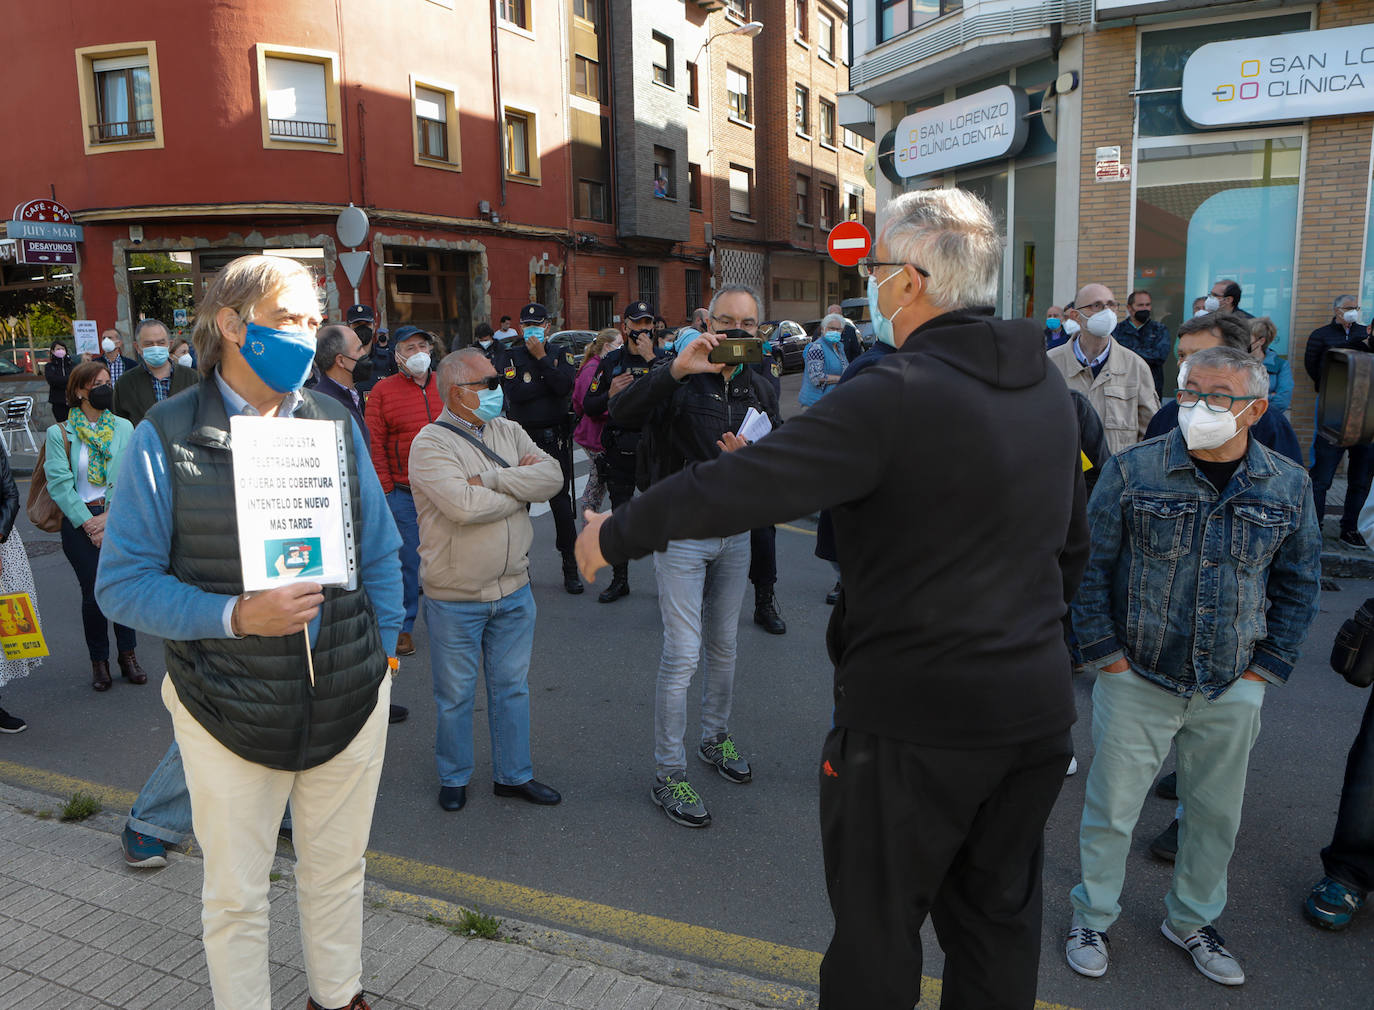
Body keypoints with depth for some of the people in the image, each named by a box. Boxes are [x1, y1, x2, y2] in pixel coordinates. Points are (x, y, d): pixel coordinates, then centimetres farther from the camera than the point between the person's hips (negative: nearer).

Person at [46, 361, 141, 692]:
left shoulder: (123, 428, 5)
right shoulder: (59, 433, -1)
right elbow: (60, 484, -5)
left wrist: (110, 517, -10)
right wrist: (88, 523, -10)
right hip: (79, 521, -2)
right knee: (93, 592, 1)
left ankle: (128, 654, 18)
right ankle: (98, 660, 17)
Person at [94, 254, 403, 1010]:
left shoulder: (335, 423, 1)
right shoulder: (165, 437, -9)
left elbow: (380, 554, 7)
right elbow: (123, 583, -11)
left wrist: (382, 652, 2)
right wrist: (235, 616, -24)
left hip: (350, 702, 3)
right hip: (229, 714, -3)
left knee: (337, 871, 21)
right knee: (235, 895, 15)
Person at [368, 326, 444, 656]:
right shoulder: (383, 391, 0)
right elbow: (375, 445, -3)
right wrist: (385, 489, -7)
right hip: (404, 493, -3)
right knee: (407, 561, 3)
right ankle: (403, 627, 16)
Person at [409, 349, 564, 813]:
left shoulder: (509, 432, 6)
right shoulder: (430, 443, -12)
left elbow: (552, 475, -9)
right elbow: (463, 505, -27)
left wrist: (491, 479, -19)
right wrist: (522, 486, -12)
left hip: (514, 590, 5)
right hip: (455, 597, -5)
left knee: (512, 686, 16)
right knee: (455, 694, 10)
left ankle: (514, 774, 32)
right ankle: (454, 778, 31)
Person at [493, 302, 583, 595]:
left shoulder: (560, 353, 5)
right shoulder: (507, 356, 3)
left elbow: (564, 385, -15)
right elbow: (514, 393, -15)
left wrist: (541, 357, -13)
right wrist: (551, 383, -8)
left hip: (555, 438, 0)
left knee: (561, 501, 2)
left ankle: (570, 568, 11)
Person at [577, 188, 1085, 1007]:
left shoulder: (896, 396, -22)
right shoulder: (1048, 385, 4)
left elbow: (739, 486, -23)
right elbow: (1073, 543, 13)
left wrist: (615, 535, -9)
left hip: (915, 718, -7)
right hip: (1037, 705, 8)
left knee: (876, 932, 14)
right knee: (1001, 919, 23)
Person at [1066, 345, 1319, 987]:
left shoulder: (1289, 487, -1)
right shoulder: (1132, 471, -10)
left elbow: (1297, 584, 9)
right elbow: (1090, 566, -5)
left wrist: (1267, 668, 4)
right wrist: (1105, 655, -8)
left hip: (1233, 690, 3)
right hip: (1137, 681, -3)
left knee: (1216, 814, 17)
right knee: (1111, 808, 7)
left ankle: (1192, 920, 40)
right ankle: (1092, 917, 30)